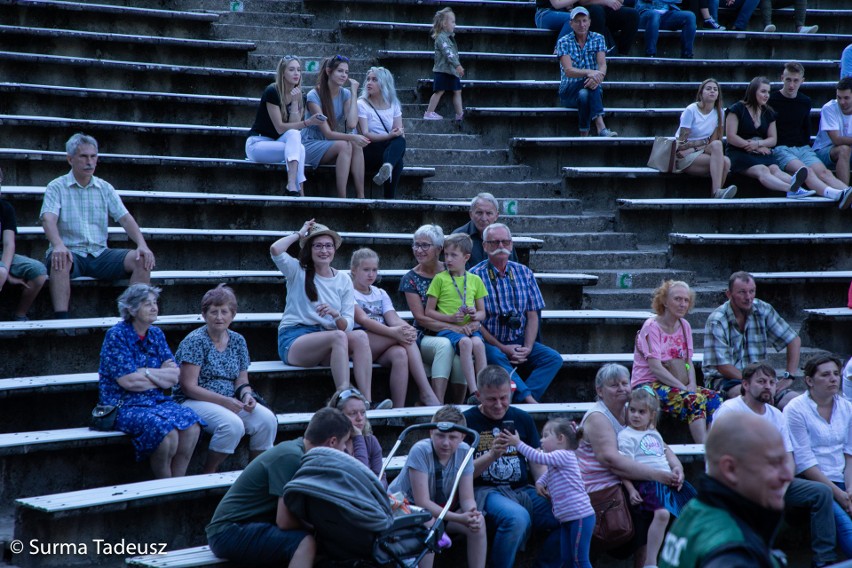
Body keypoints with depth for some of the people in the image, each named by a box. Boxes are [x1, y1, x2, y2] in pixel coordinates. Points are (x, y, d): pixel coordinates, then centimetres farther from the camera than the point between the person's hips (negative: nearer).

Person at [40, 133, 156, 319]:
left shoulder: (105, 188, 14)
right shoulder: (56, 187, 2)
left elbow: (125, 218, 5)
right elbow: (48, 219, -13)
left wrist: (142, 245, -13)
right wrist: (58, 245, -35)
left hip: (100, 254, 4)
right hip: (70, 253, -4)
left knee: (142, 260, -18)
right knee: (59, 260, -39)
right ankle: (61, 322, -40)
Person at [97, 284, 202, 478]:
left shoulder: (156, 334, 12)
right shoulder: (117, 335, -6)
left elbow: (174, 376, 4)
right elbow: (128, 381, -15)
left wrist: (145, 372, -10)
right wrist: (162, 375, -3)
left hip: (156, 401, 6)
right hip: (124, 405, -6)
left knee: (192, 425, -23)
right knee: (167, 431, -32)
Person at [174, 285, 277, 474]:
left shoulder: (238, 341, 10)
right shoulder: (195, 341, -10)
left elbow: (241, 380, 13)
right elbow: (189, 387, -15)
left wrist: (246, 394, -11)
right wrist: (225, 401, -21)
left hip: (230, 401, 6)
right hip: (194, 402, -6)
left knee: (267, 419, -19)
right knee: (233, 424, -33)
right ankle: (208, 473, -12)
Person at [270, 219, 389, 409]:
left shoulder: (343, 280, 14)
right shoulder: (298, 272, 7)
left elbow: (348, 325, 4)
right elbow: (275, 249, -15)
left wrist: (336, 315, -19)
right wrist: (299, 233, 2)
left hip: (326, 343, 4)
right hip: (293, 340, -4)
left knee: (360, 336, -27)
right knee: (338, 336, -33)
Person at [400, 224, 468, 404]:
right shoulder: (410, 279, 3)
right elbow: (420, 317, -6)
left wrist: (474, 320, -14)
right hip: (425, 337, -1)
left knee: (459, 354, -33)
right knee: (445, 345, -36)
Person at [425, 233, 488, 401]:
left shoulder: (475, 280, 16)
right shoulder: (440, 279, 7)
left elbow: (482, 312, 19)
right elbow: (429, 312, 5)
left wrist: (476, 315, -5)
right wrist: (451, 318, -10)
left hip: (470, 328, 2)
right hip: (448, 328, -2)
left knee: (478, 343, -34)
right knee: (465, 342, -36)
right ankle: (474, 392, -43)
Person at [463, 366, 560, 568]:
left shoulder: (522, 419, 15)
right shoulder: (467, 421, 2)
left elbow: (538, 464, 15)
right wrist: (492, 455, -18)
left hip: (522, 491, 5)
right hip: (484, 491, -5)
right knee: (518, 517, -36)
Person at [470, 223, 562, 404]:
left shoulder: (524, 273, 10)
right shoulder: (475, 275, -4)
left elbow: (533, 316, 8)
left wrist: (527, 348, -8)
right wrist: (503, 348, -14)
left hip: (520, 343, 5)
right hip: (490, 343, -5)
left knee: (554, 358, -18)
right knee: (495, 357, -36)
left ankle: (519, 400, -30)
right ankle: (530, 399, -42)